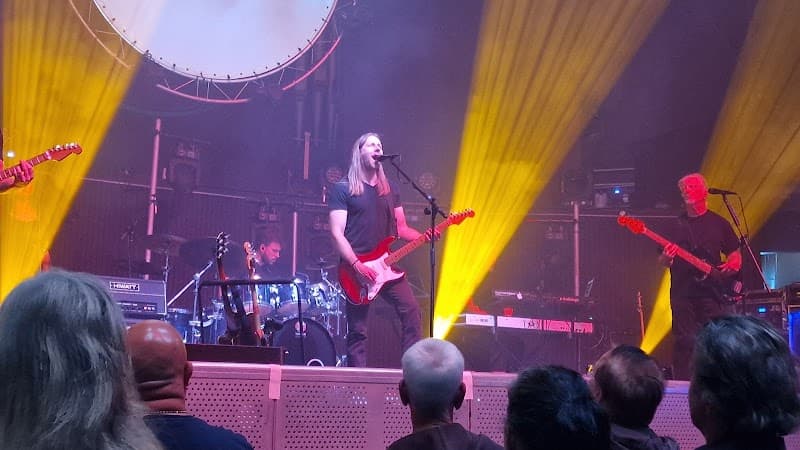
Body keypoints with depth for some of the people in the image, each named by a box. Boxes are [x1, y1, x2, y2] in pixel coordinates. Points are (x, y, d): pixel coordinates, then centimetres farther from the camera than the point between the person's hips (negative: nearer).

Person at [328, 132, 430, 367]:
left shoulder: (389, 189, 18)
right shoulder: (342, 189, 0)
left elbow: (401, 228, 17)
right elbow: (337, 234, -7)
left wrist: (423, 237, -3)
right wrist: (356, 265, -18)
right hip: (356, 269, -5)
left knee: (411, 310, -11)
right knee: (357, 330, -2)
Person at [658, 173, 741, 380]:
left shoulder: (718, 223, 10)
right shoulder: (675, 226, 12)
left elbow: (734, 253, 14)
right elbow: (663, 262, 11)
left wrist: (733, 263, -7)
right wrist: (666, 257, -12)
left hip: (712, 292, -1)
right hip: (682, 294, 1)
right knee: (684, 342, 0)